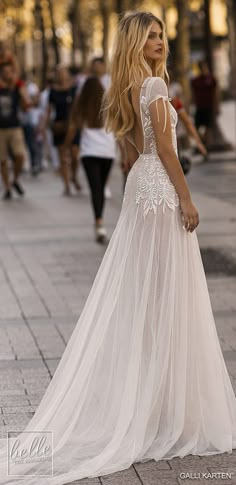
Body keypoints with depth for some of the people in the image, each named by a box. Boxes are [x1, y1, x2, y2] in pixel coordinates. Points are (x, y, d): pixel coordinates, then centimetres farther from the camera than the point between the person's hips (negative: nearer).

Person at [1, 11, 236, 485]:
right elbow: (165, 147, -17)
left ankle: (133, 401, 18)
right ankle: (166, 407, 2)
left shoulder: (127, 89, 14)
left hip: (139, 186, 9)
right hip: (161, 188, -9)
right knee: (165, 296, -4)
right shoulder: (155, 84, -13)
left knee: (138, 292, 12)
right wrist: (187, 199, -15)